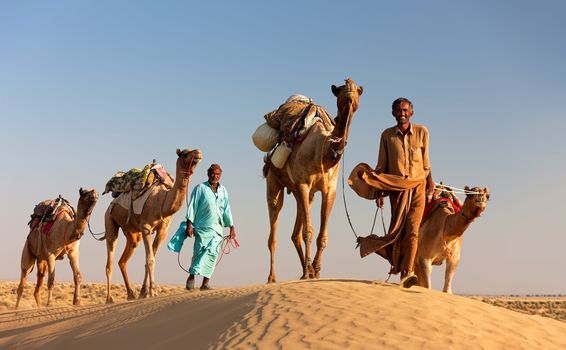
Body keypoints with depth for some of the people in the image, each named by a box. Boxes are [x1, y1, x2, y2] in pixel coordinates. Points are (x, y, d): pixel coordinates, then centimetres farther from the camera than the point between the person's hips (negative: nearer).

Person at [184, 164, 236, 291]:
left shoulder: (223, 191, 16)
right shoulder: (200, 188, 2)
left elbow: (227, 210, 18)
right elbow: (192, 207, -1)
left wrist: (232, 227, 15)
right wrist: (189, 225, -9)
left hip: (217, 229, 4)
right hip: (202, 228, -4)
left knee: (212, 254, -1)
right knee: (199, 252, -11)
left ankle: (205, 283, 1)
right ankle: (192, 276, -1)